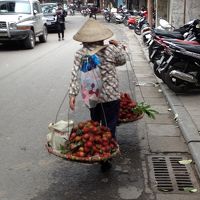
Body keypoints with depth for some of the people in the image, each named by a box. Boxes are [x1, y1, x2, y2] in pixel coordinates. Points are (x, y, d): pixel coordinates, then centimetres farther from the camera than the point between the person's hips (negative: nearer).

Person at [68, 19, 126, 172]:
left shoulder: (80, 54, -6)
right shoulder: (111, 49, -9)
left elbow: (76, 75, -16)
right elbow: (122, 61, 10)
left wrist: (72, 94, -18)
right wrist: (119, 46, 22)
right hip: (111, 96, -3)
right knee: (109, 128, 6)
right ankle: (105, 160, 8)